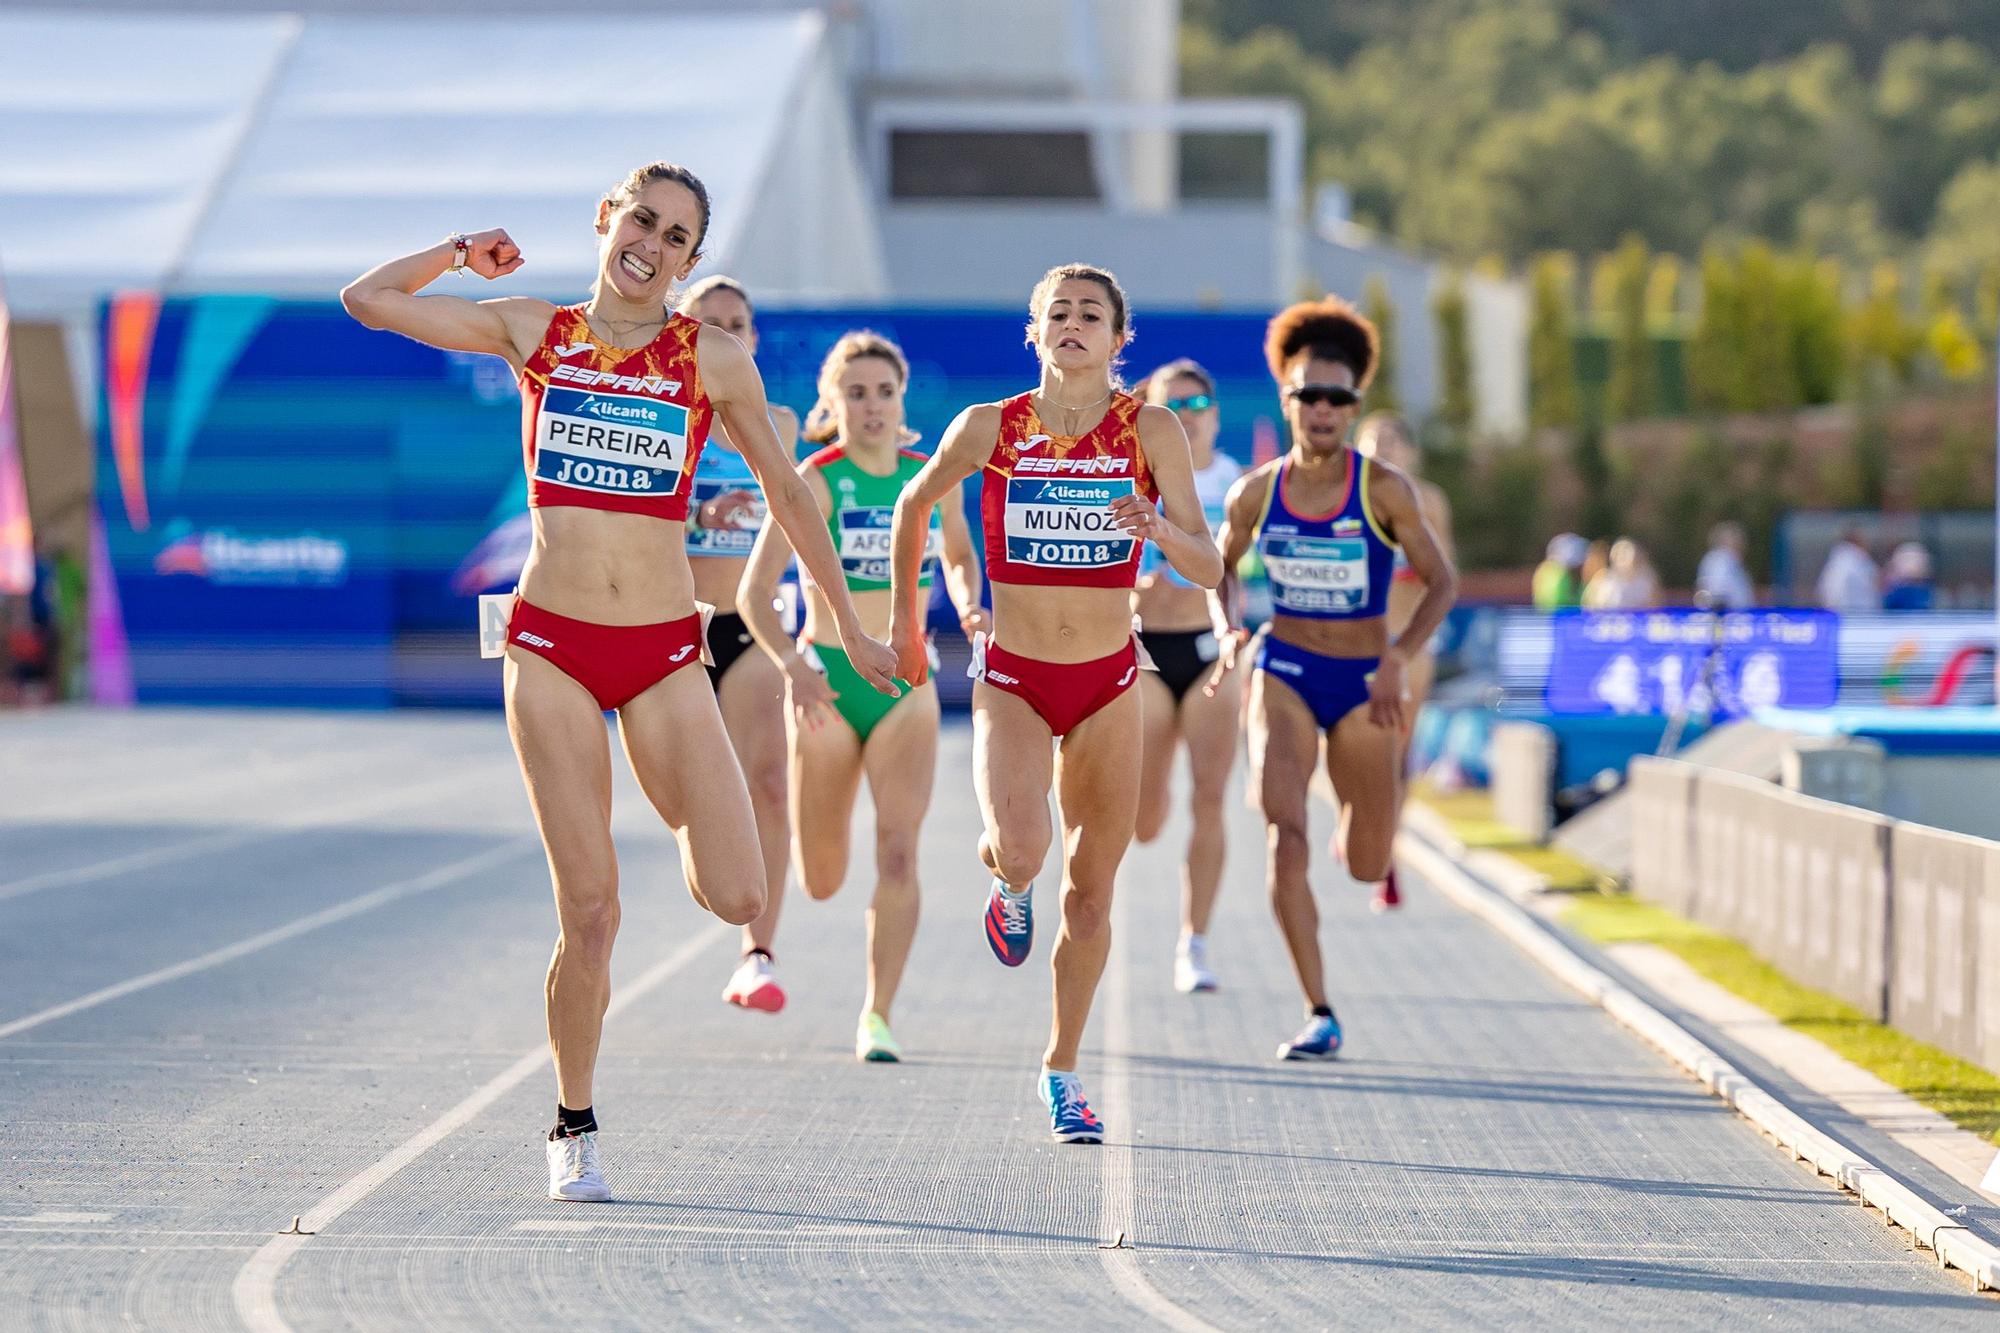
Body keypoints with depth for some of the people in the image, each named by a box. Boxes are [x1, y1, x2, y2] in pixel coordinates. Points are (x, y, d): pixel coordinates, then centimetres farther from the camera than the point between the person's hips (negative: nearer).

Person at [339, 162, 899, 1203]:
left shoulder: (712, 362, 4)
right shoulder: (534, 334, 6)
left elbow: (787, 495, 14)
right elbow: (368, 299, 6)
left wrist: (847, 624, 18)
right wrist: (465, 250, 8)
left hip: (664, 655, 1)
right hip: (552, 648, -1)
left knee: (737, 900, -9)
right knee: (590, 912, -6)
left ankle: (688, 827, 27)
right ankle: (574, 1130, 13)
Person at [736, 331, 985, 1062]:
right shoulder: (814, 482, -11)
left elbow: (959, 556, 21)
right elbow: (754, 595, -17)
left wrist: (968, 607, -1)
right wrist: (793, 667, -33)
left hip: (907, 684, 2)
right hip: (828, 682, -2)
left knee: (898, 852, -16)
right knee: (821, 883, 7)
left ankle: (877, 1015, -9)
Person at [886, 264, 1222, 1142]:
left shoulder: (1152, 432, -7)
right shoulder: (989, 428, -6)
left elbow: (1208, 569, -11)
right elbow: (916, 502, 13)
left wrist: (1159, 529, -31)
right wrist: (904, 612, 18)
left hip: (1108, 683, 1)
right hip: (1011, 678, -1)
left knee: (1090, 890, 7)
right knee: (1019, 850, -25)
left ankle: (1061, 1070, 25)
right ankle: (1009, 883, 14)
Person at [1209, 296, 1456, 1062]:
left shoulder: (1384, 491, -11)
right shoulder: (1257, 494, -4)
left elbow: (1441, 582, -6)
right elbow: (1221, 567, 14)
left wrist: (1398, 662, -18)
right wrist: (1230, 631, -6)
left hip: (1362, 682, 0)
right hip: (1283, 673, 1)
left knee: (1366, 866, 8)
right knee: (1283, 835, -19)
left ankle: (1369, 800, 48)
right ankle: (1319, 1016, -16)